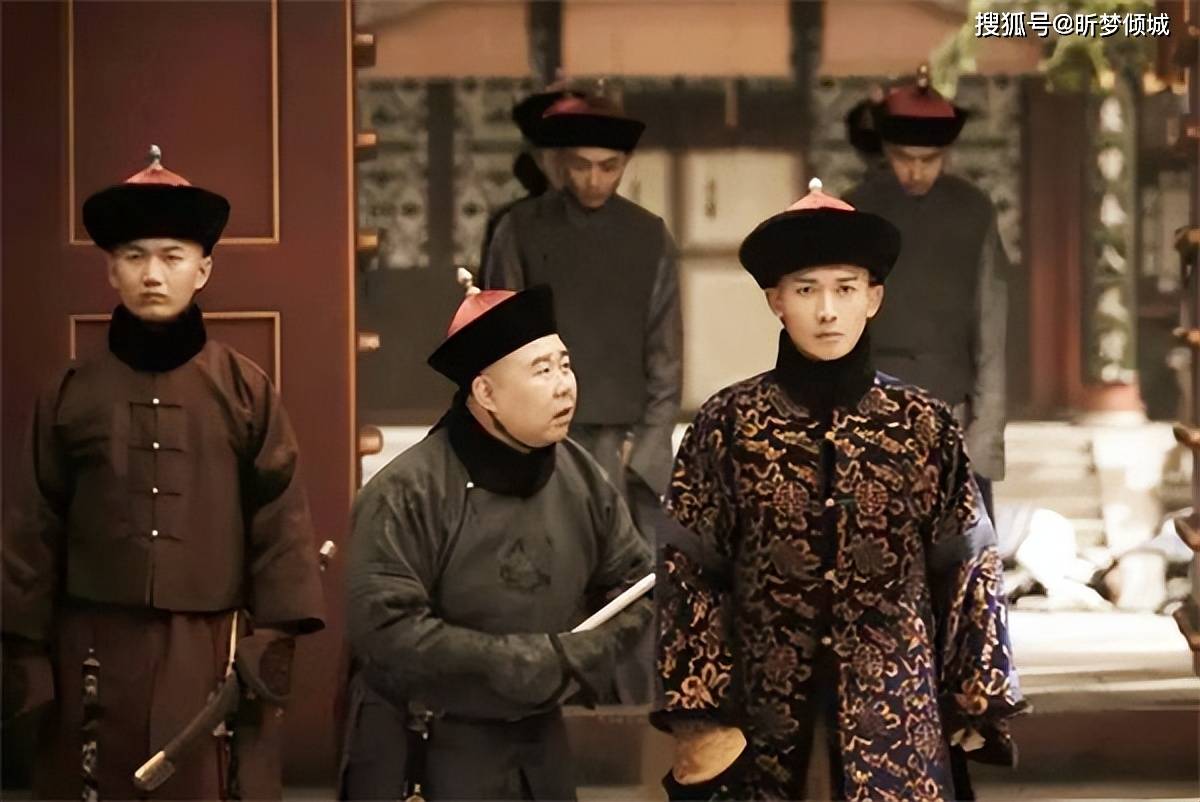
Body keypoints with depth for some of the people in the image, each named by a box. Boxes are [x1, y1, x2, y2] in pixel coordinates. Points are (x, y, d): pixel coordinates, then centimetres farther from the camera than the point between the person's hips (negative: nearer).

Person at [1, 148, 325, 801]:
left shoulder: (245, 389, 2)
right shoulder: (70, 394, 5)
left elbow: (281, 521, 0)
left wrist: (274, 642, -8)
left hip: (215, 655, -1)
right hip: (98, 655, 1)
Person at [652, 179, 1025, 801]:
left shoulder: (925, 426, 2)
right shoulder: (727, 424, -1)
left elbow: (969, 571, 6)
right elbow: (690, 574, -1)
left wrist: (974, 703, 5)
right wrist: (696, 714, -6)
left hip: (897, 722, 1)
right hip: (761, 722, -1)